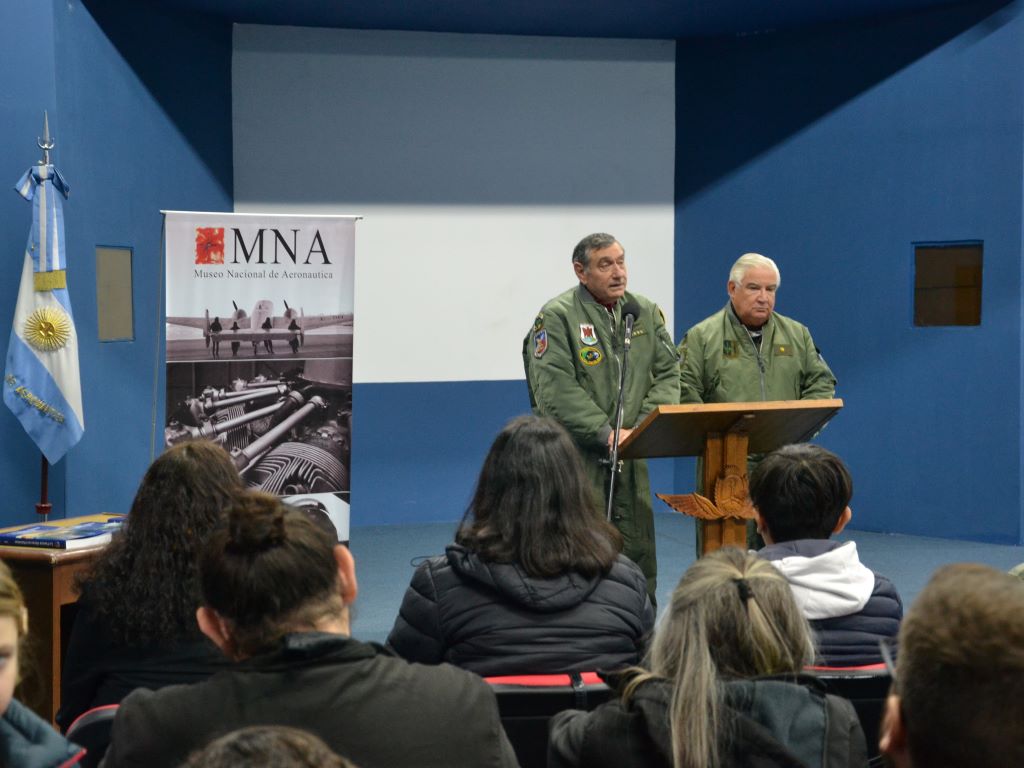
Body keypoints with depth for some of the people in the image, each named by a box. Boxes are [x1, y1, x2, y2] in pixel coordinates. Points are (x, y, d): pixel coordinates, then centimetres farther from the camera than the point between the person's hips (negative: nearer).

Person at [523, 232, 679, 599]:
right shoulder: (557, 317, -8)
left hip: (630, 458, 6)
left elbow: (667, 375, 9)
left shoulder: (646, 313, 11)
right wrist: (606, 433, -19)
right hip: (575, 459, -6)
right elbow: (555, 391, -16)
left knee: (639, 555, 9)